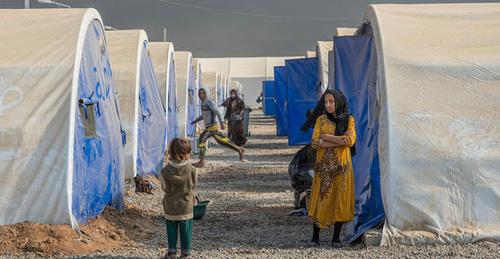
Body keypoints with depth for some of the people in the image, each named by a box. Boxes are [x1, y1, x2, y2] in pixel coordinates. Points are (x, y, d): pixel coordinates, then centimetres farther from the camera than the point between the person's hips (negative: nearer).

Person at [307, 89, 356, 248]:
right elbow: (314, 142, -8)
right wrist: (340, 141, -14)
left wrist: (326, 137, -12)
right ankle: (315, 236, 5)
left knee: (340, 199, 0)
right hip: (323, 165, 0)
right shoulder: (321, 120, 3)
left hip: (341, 165, 0)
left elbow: (350, 140, -13)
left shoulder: (349, 119, 2)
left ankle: (336, 237, 8)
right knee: (321, 198, -2)